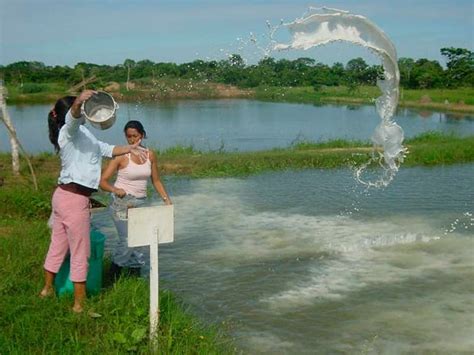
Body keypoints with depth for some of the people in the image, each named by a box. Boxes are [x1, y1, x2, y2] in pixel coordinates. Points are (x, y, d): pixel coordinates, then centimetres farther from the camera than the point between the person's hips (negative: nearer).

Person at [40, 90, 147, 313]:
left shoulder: (80, 134, 19)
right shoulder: (70, 130, -10)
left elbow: (105, 149, 26)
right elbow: (72, 117, -34)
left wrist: (129, 149, 17)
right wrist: (78, 102, -54)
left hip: (63, 195, 10)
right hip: (75, 199, -10)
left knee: (57, 246, 23)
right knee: (80, 253, 0)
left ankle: (47, 289, 39)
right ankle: (79, 305, 8)